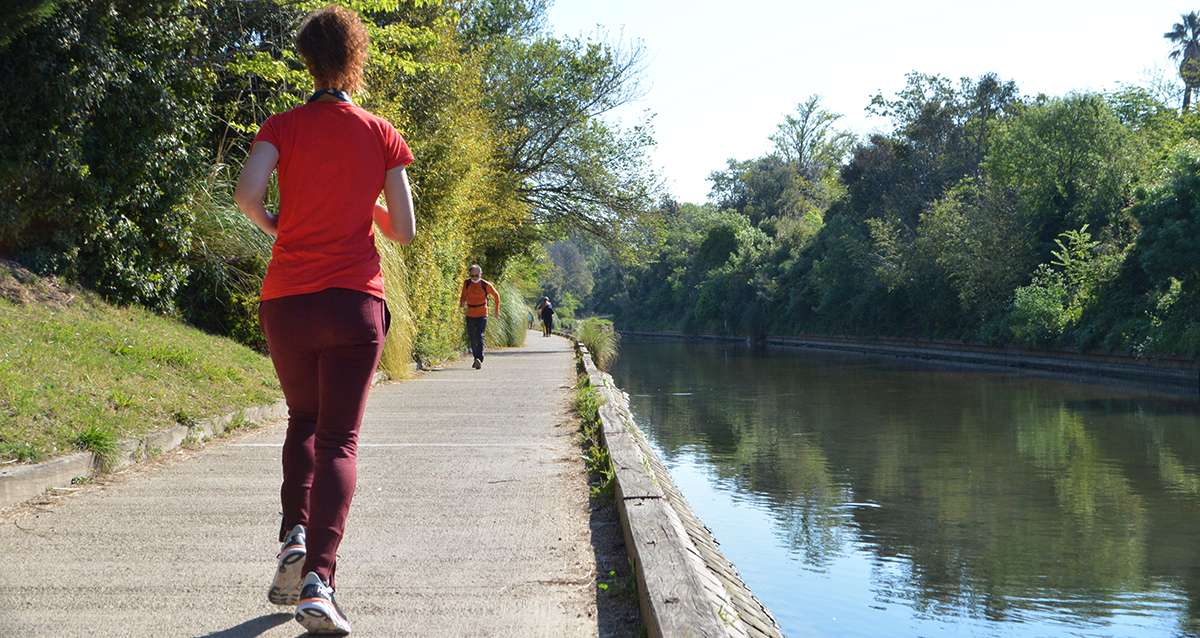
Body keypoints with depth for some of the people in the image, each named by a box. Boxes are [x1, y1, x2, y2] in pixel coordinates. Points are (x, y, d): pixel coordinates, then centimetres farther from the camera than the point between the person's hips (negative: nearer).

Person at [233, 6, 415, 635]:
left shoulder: (282, 127, 4)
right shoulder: (382, 135, 4)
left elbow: (246, 193, -13)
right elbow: (404, 230, 3)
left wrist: (274, 225, 7)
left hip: (285, 299, 2)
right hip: (354, 300, -1)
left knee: (302, 420, 23)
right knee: (339, 440, -3)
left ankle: (294, 536, 3)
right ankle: (317, 578, -19)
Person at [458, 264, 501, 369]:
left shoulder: (486, 285, -9)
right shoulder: (467, 283, 0)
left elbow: (496, 295, 6)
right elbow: (463, 295, 16)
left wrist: (497, 310, 9)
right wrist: (462, 303, -1)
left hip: (482, 315, -4)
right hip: (470, 315, 4)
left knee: (479, 337, -17)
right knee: (471, 338, 9)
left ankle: (480, 360, -27)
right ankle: (476, 358, 26)